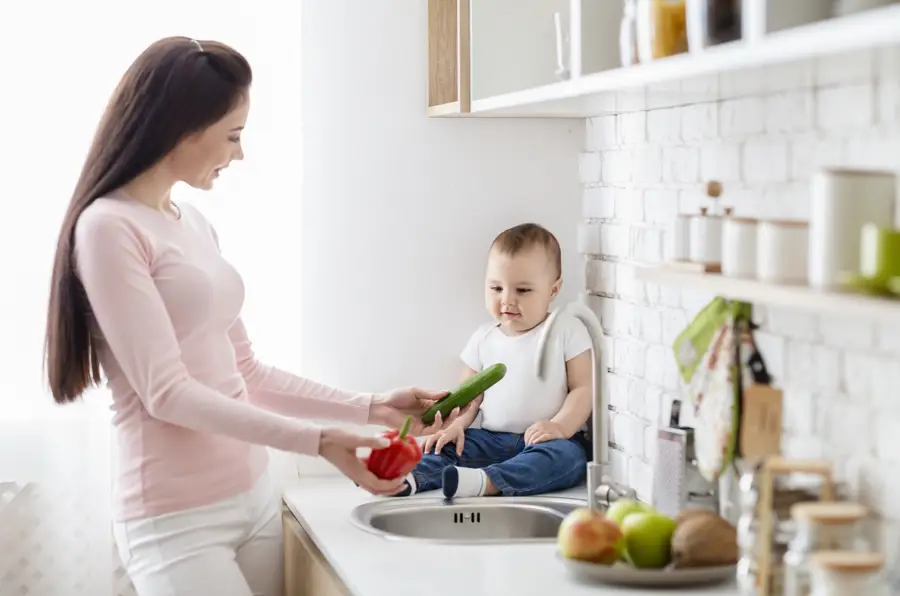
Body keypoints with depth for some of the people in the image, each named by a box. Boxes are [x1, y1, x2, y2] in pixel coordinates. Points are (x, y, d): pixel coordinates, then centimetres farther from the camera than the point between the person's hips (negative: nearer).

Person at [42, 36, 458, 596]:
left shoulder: (195, 224, 10)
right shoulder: (109, 227, -12)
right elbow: (167, 392, -17)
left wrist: (370, 407, 7)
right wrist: (315, 441, -23)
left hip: (255, 495, 7)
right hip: (179, 517, -7)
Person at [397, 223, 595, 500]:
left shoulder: (567, 331, -1)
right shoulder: (484, 338, 11)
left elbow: (583, 388, -6)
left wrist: (560, 426, -23)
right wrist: (456, 425, -10)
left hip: (543, 440, -5)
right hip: (493, 439, 5)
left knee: (566, 455, -36)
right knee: (443, 445, -13)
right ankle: (410, 478, -40)